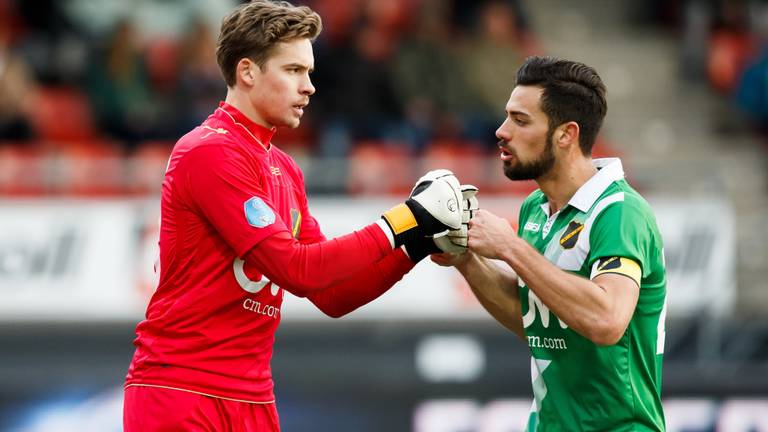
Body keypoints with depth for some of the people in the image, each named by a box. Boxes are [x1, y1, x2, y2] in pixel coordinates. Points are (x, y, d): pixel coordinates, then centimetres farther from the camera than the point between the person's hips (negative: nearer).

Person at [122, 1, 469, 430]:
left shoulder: (286, 170, 15)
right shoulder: (211, 152, -11)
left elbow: (333, 296, 14)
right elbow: (296, 269, -17)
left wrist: (415, 245, 1)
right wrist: (399, 225, -13)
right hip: (182, 392, -8)